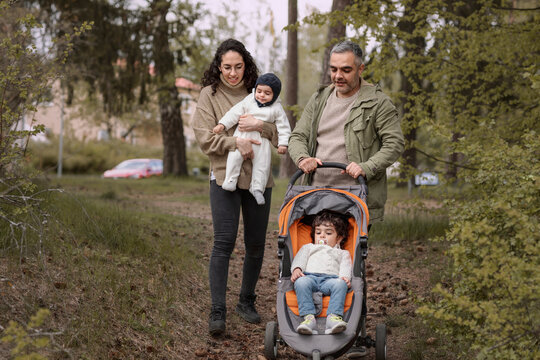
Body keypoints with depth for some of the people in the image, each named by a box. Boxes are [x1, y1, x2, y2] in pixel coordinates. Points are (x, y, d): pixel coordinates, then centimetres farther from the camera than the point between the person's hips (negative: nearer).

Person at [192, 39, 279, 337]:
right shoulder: (209, 94, 2)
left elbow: (279, 135, 6)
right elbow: (204, 137, -6)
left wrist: (261, 126, -15)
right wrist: (236, 144, -19)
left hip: (258, 177, 3)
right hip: (224, 176, -3)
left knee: (256, 244, 9)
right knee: (224, 241, -12)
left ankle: (247, 302, 25)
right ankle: (218, 310, -10)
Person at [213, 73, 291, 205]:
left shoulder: (277, 108, 2)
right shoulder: (249, 101, 4)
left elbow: (283, 127, 4)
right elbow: (234, 113, 5)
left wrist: (282, 143, -4)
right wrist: (222, 124, -3)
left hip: (262, 140, 0)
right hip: (243, 135, 0)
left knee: (262, 164, -1)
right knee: (235, 155, -19)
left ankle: (257, 188, 11)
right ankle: (230, 180, -8)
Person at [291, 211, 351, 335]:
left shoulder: (342, 253, 37)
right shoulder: (308, 247, 41)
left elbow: (346, 267, 16)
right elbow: (300, 258, 20)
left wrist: (345, 277, -9)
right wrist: (296, 269, -5)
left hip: (331, 278, 0)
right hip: (309, 276, 0)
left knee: (340, 284, -37)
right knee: (301, 282, -37)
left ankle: (334, 317, -53)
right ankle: (309, 317, -49)